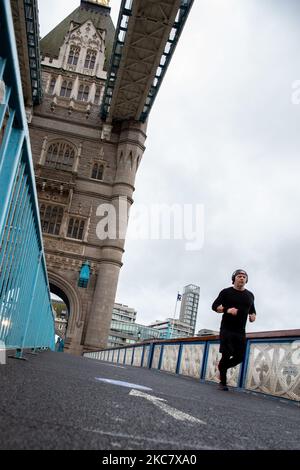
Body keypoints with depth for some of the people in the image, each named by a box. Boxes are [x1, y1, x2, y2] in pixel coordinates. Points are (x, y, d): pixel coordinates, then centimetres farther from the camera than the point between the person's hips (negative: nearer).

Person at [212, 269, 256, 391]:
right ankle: (223, 382, 9)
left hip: (241, 331, 5)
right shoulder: (226, 292, 0)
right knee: (226, 355, -8)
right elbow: (214, 306, -4)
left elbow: (252, 310, 25)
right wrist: (227, 310, -22)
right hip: (226, 329, -4)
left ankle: (222, 367, 29)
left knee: (240, 357, 0)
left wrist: (253, 316, 0)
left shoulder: (250, 295, 13)